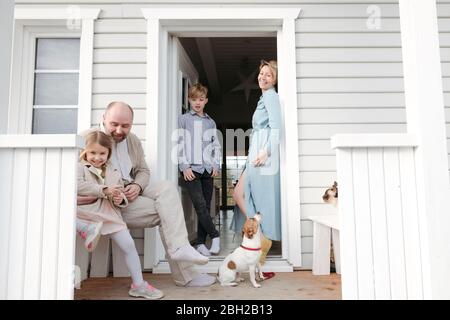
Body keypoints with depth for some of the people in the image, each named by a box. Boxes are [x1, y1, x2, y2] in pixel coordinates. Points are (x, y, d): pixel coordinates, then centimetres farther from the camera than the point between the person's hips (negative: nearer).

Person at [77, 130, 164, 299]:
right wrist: (104, 190, -19)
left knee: (129, 246, -2)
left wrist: (120, 199, -5)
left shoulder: (114, 173, 17)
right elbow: (78, 186, -16)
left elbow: (120, 195, 20)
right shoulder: (80, 167, 4)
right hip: (86, 212, -2)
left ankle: (138, 284, 8)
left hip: (109, 215, 3)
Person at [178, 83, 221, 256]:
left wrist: (216, 165, 5)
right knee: (200, 205, -13)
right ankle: (215, 236, 1)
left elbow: (216, 145, 18)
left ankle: (200, 243, 11)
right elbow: (179, 144, -1)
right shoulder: (183, 119, 6)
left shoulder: (211, 122, 18)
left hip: (208, 170, 4)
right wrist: (184, 166, -9)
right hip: (191, 169, -4)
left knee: (206, 206, 3)